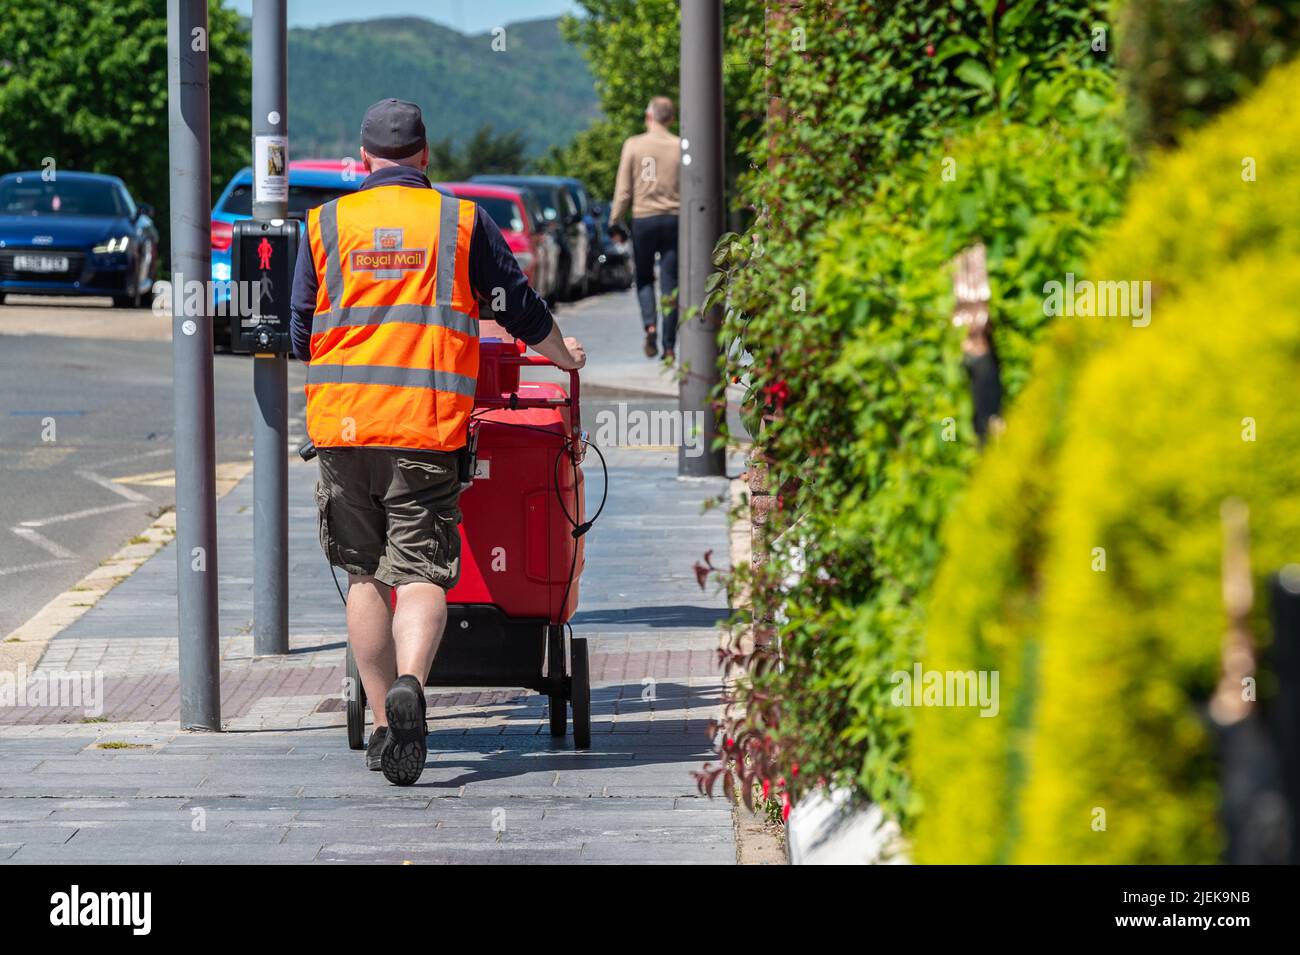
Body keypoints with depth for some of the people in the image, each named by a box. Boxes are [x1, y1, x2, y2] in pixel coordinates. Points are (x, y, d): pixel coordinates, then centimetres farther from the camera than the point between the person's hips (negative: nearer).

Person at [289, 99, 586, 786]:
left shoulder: (326, 225, 8)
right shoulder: (460, 220, 4)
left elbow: (300, 336, 12)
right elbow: (520, 307, 13)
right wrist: (564, 354, 33)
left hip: (343, 421, 2)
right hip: (427, 423, -2)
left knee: (364, 575, 11)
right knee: (421, 571, -3)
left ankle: (384, 726, 10)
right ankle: (408, 685, -29)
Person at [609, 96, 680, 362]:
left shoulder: (634, 145, -3)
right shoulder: (681, 147, 1)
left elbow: (623, 190, -3)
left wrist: (614, 221, 7)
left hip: (643, 218, -1)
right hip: (674, 219, 1)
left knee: (644, 278, 14)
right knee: (670, 283, 5)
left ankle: (650, 324, -12)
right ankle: (669, 346, 1)